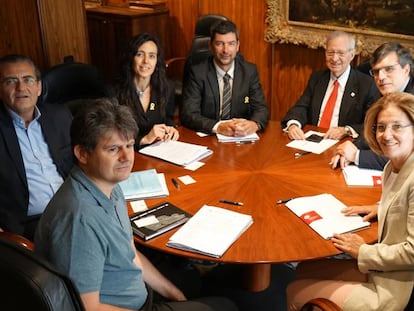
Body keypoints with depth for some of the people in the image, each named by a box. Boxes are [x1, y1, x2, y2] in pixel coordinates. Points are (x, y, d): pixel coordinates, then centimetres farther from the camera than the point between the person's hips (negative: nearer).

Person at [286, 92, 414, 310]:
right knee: (304, 270, 16)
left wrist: (363, 251, -14)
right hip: (382, 271, 9)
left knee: (296, 292, -1)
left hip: (396, 291, -9)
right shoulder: (393, 167, 5)